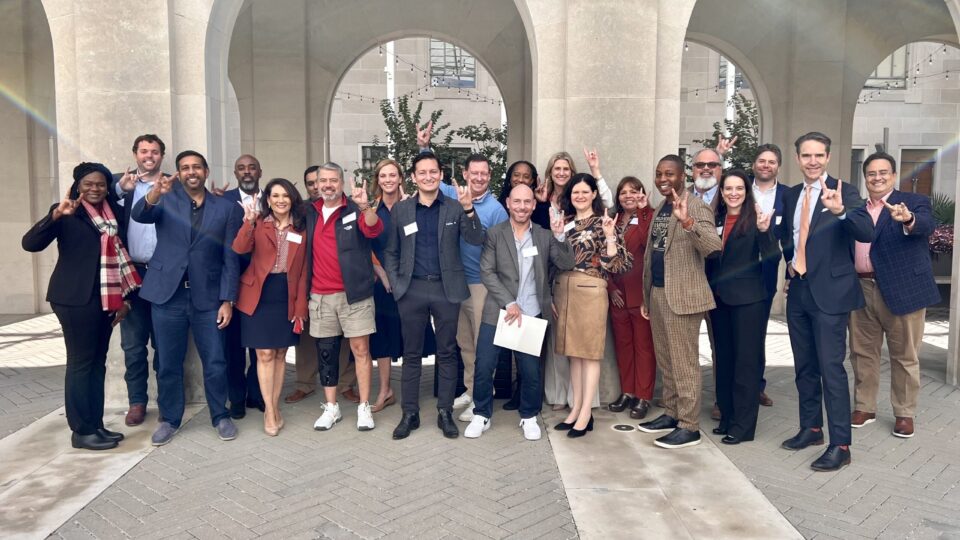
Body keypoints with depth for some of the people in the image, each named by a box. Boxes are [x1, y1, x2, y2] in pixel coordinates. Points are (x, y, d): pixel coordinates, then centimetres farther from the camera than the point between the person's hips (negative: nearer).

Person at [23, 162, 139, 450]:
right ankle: (81, 431, 5)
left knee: (98, 362, 10)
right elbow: (30, 243, -15)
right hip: (76, 298, -5)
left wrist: (125, 297, 8)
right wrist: (55, 215, -30)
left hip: (107, 298, 6)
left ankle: (96, 425, 18)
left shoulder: (115, 213, 11)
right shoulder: (66, 213, -3)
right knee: (80, 363, -2)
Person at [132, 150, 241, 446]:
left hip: (208, 297, 0)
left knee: (215, 362, 6)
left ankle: (221, 416, 24)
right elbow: (139, 215, -17)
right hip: (168, 294, 0)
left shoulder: (225, 208, 3)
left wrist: (227, 300, -4)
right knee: (169, 363, 10)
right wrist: (153, 194, -40)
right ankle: (169, 419, 26)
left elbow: (230, 258, 2)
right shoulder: (166, 200, 4)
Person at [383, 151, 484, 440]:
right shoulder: (400, 209, 6)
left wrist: (469, 209, -23)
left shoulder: (455, 207, 2)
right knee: (411, 354, 8)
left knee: (447, 353, 7)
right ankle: (410, 414, 18)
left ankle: (445, 412, 18)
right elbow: (391, 252, 10)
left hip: (446, 289, -1)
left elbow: (477, 240, -9)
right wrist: (395, 283, -1)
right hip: (412, 289, 1)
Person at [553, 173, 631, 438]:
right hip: (563, 289, 6)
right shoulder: (566, 221, 13)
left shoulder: (602, 222, -3)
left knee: (589, 351, 0)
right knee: (572, 351, 11)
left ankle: (586, 413, 6)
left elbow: (613, 264, -10)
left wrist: (609, 235, -20)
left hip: (590, 290, -6)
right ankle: (576, 408, 20)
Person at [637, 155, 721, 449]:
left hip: (682, 295, -8)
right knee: (666, 361, 16)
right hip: (657, 294, 8)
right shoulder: (660, 209, 16)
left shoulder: (695, 206, -10)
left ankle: (689, 427, 6)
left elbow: (713, 247, -25)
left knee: (684, 363, -3)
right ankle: (671, 414, 28)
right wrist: (646, 296, 19)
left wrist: (687, 221, -40)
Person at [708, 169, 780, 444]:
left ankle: (743, 425, 7)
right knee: (724, 359, 13)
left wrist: (764, 231, -30)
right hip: (719, 297, 6)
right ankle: (727, 417, 24)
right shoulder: (715, 219, 8)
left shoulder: (755, 218, -6)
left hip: (747, 298, -6)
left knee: (746, 360, 1)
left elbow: (771, 256, -16)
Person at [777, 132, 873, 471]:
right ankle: (810, 428, 29)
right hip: (798, 291, 6)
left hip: (830, 292, -6)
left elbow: (867, 233, -22)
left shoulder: (844, 192, -8)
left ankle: (840, 446, 2)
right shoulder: (791, 195, 10)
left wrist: (841, 210, -39)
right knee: (804, 366, 15)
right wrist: (790, 263, 10)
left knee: (831, 368, -6)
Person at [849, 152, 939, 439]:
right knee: (862, 352, 12)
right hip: (861, 290, 4)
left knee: (905, 356, 7)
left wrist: (908, 220, -47)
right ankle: (864, 407, 26)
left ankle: (905, 414, 20)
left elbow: (926, 225, -24)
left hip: (902, 289, -4)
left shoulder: (914, 202, -2)